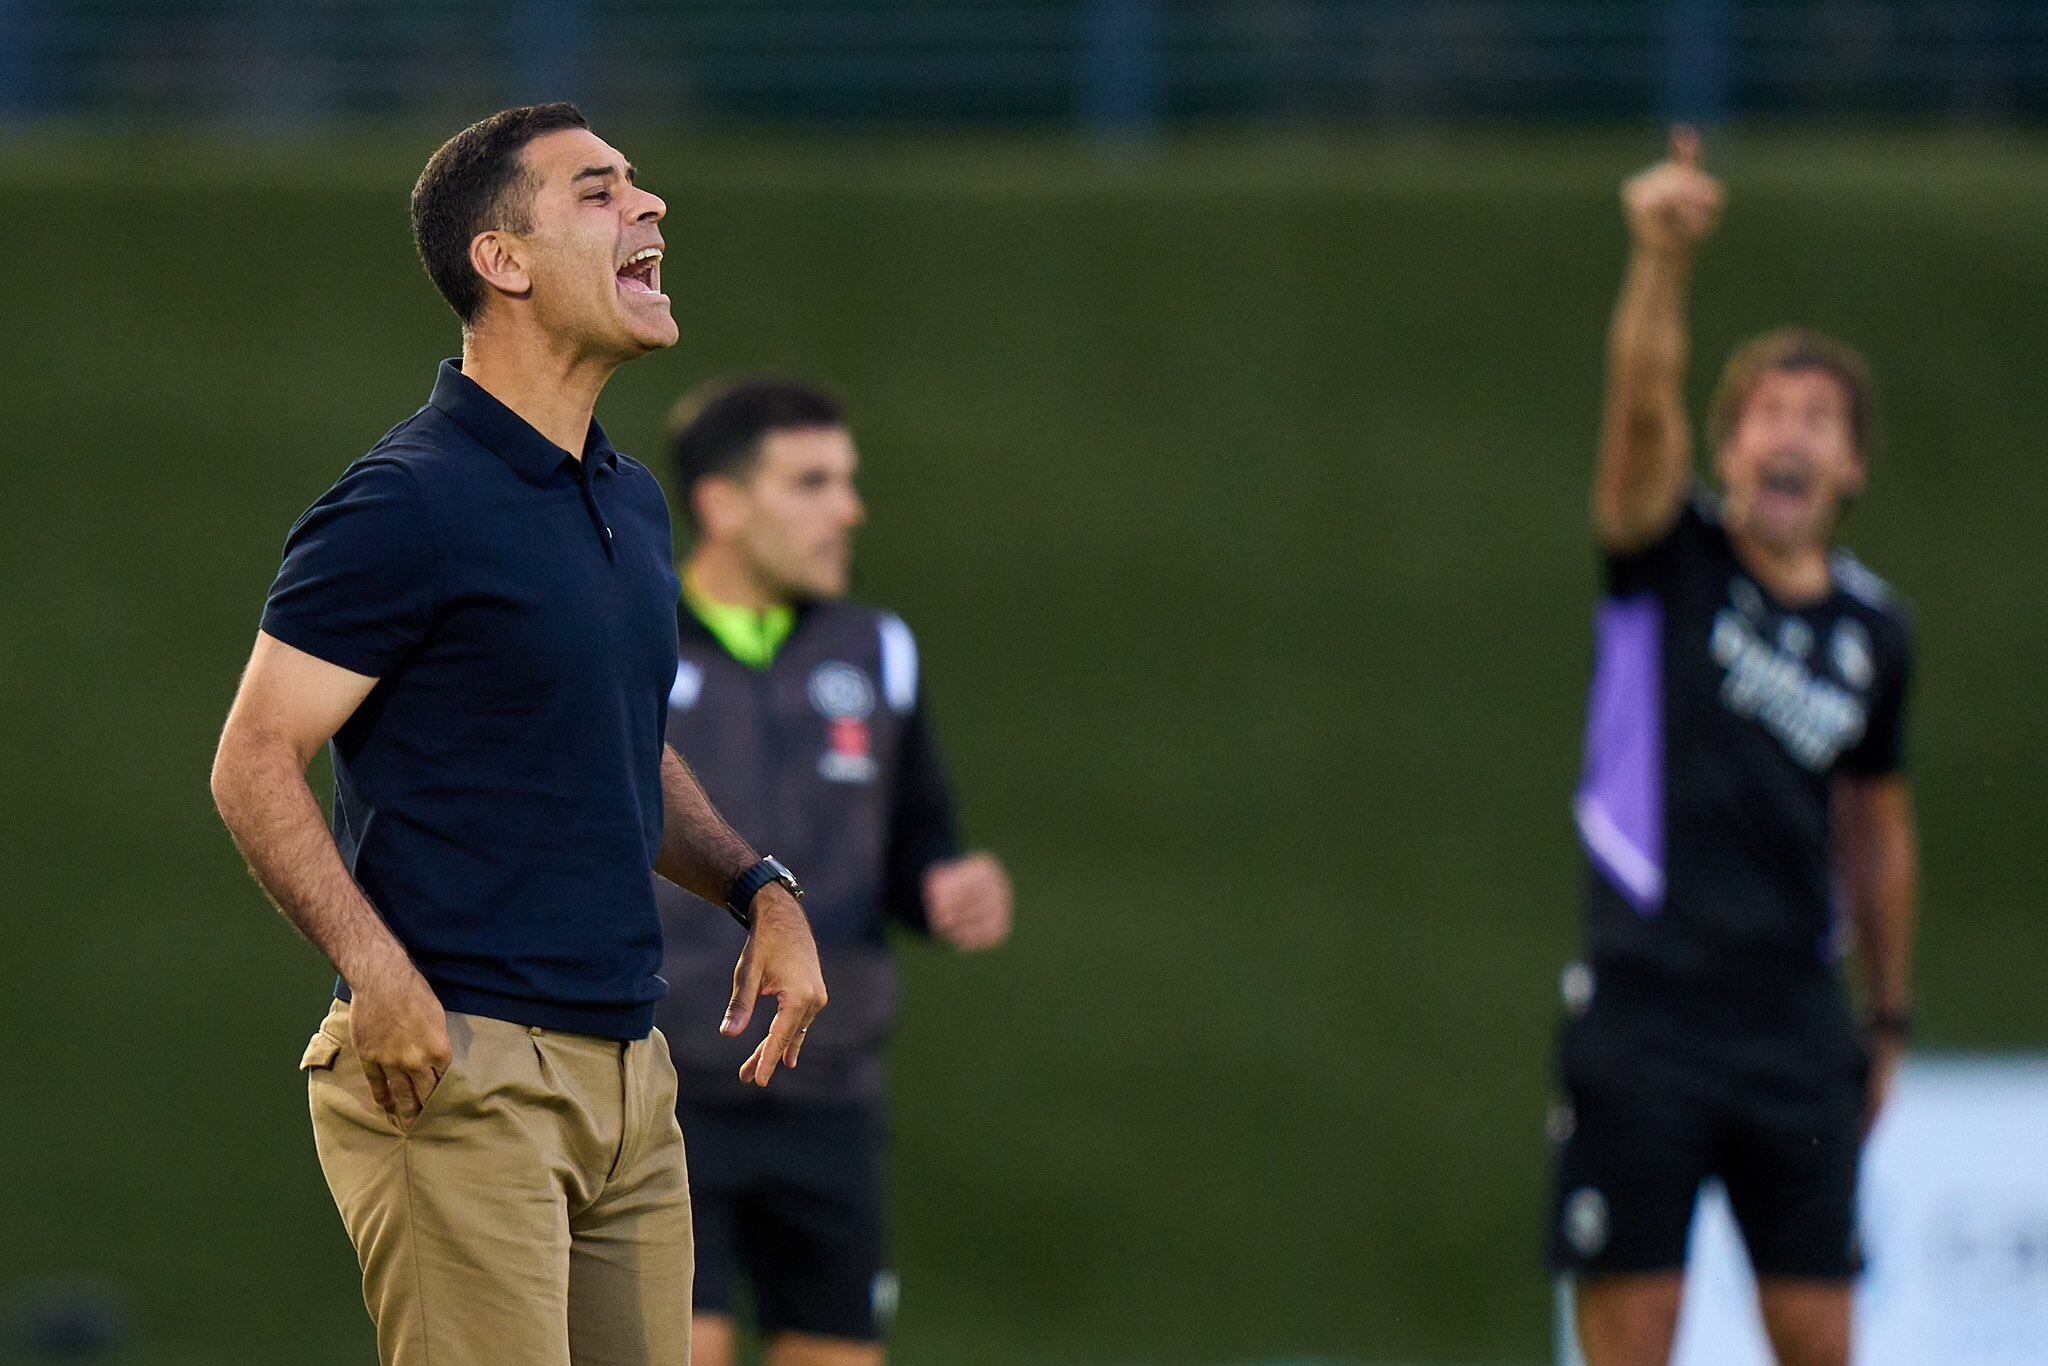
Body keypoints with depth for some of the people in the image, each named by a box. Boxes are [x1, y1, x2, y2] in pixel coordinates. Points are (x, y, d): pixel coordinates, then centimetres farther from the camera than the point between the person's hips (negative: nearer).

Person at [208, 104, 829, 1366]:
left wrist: (759, 889, 13)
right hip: (461, 1066, -8)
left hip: (630, 1070, 8)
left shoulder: (631, 501, 17)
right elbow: (256, 762, -12)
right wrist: (377, 970, -24)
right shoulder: (409, 503, -10)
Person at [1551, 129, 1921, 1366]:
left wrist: (1889, 1019, 22)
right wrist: (1662, 261, -38)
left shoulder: (1873, 627, 10)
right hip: (1642, 1015, -4)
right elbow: (1644, 406, -20)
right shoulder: (1673, 559, -1)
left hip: (1798, 1028, 4)